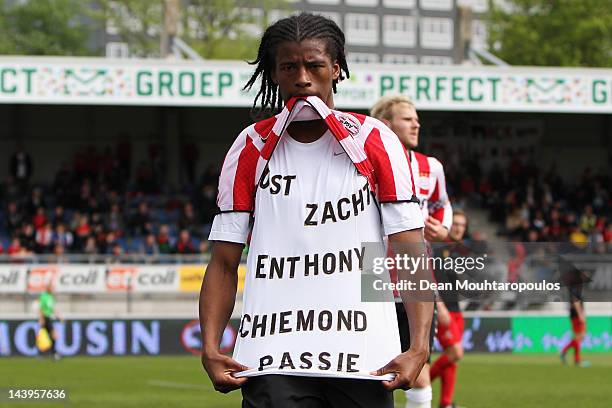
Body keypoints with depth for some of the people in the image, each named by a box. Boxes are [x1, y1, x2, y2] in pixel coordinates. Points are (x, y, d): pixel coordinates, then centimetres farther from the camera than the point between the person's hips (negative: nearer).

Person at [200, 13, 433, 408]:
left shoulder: (376, 141, 6)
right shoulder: (252, 149, 10)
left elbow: (411, 253, 0)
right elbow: (224, 261, 10)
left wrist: (419, 348, -13)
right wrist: (211, 348, -4)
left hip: (363, 359, 0)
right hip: (272, 360, 0)